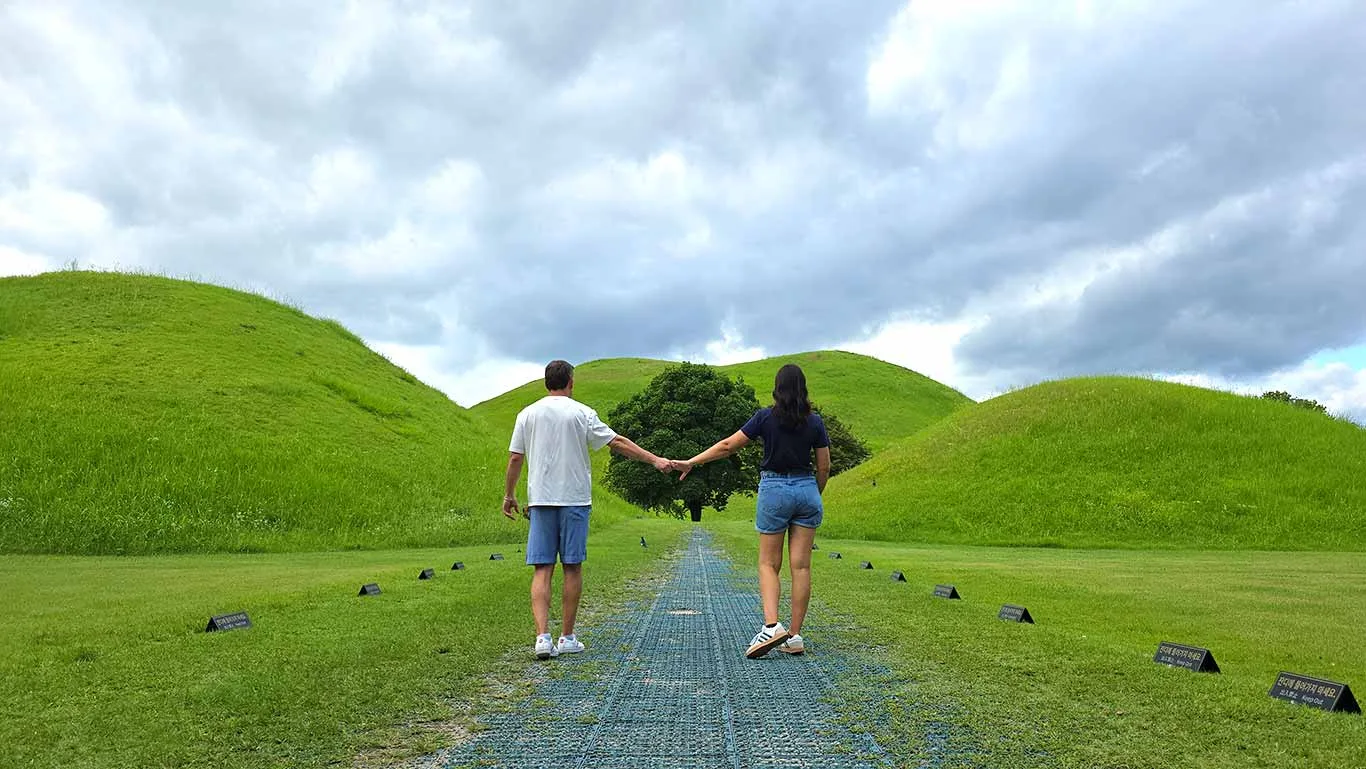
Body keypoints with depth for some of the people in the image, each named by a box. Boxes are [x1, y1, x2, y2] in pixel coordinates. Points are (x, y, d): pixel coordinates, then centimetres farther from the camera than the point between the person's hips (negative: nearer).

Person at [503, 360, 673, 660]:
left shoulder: (527, 414, 7)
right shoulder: (581, 413, -1)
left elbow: (515, 458, 7)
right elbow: (618, 443, -2)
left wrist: (509, 495, 18)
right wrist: (655, 459, 2)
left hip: (540, 500, 2)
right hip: (574, 499, -2)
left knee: (542, 569, 2)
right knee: (572, 568, 6)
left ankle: (543, 637, -10)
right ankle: (567, 638, 12)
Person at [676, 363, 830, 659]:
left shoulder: (766, 416, -6)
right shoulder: (815, 421, 2)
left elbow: (728, 445, -6)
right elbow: (824, 467, 5)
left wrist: (690, 463, 1)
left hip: (774, 490, -2)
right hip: (807, 490, 3)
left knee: (768, 563, 6)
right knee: (801, 565, 4)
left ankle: (771, 626, -14)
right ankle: (795, 637, 7)